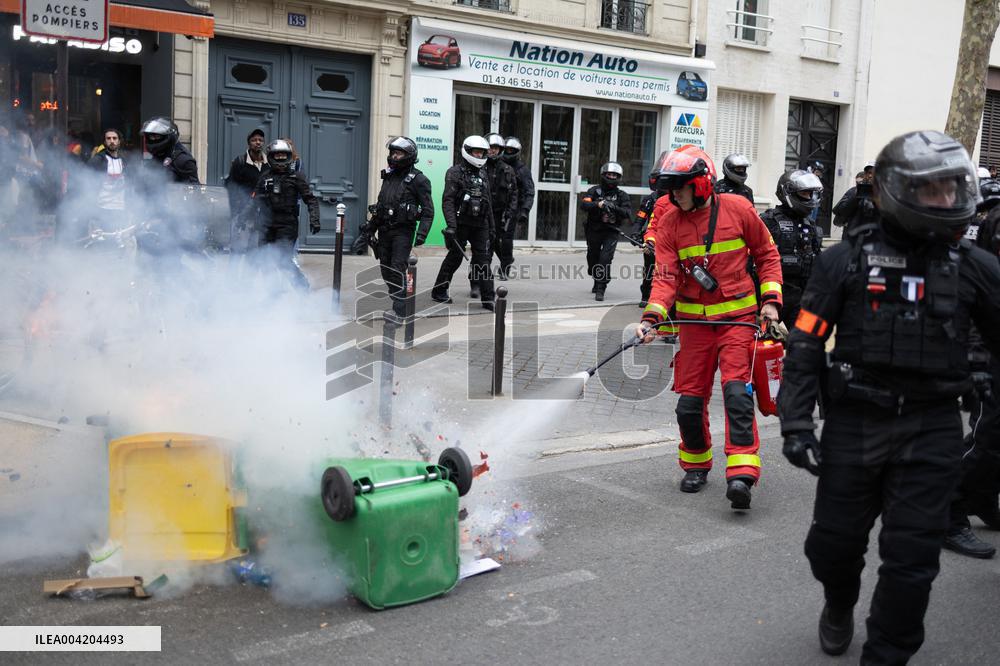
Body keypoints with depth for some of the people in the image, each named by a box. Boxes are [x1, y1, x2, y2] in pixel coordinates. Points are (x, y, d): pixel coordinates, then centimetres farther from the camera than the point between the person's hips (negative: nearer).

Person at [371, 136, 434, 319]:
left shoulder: (418, 179, -7)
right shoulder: (388, 175, 14)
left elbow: (428, 210, -9)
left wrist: (422, 234, -18)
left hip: (403, 231, -7)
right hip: (384, 229, 7)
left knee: (397, 270, -13)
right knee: (386, 270, 9)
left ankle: (400, 310, -9)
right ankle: (399, 301, 24)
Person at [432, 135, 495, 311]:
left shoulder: (483, 174, 16)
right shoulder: (455, 172, -4)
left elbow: (488, 202, 22)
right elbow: (448, 200, -12)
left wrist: (491, 226, 19)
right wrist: (451, 224, -22)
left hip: (480, 224, 5)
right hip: (461, 223, -5)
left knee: (483, 260, 0)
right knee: (455, 257, 3)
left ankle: (488, 298, -1)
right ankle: (438, 291, 18)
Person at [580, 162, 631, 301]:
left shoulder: (622, 195, 4)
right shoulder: (595, 191, 3)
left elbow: (628, 214, -9)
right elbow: (583, 204, -14)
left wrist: (615, 208, -26)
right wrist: (598, 204, -30)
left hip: (611, 232, -2)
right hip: (594, 230, 2)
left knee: (605, 258, -17)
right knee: (593, 258, 14)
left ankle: (600, 289, -14)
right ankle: (597, 282, 40)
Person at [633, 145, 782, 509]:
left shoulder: (738, 209, -6)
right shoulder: (668, 221, -1)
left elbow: (767, 253, 7)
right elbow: (665, 276, -7)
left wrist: (770, 298, -2)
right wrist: (651, 318, -22)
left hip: (737, 315, -2)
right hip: (694, 318, 3)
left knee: (736, 390, -17)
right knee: (690, 399, 4)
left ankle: (741, 474, -17)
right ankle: (696, 464, 27)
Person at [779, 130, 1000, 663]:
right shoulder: (846, 262, -4)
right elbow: (805, 347, -3)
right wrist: (796, 425, -9)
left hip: (931, 433, 1)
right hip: (855, 424, 0)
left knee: (911, 558, 2)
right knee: (834, 542, 12)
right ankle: (839, 605, 46)